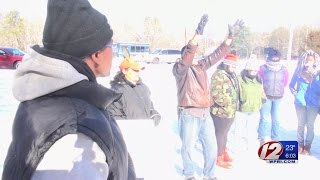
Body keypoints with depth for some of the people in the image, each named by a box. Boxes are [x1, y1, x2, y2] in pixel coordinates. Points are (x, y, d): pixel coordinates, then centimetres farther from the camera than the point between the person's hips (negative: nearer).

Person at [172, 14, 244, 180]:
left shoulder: (201, 66, 10)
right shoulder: (179, 68, -10)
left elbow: (217, 54, 9)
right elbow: (187, 57, -30)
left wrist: (231, 36, -1)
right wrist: (198, 34, -40)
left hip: (205, 114, 6)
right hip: (188, 115, -6)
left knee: (211, 145, 11)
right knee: (188, 147, 7)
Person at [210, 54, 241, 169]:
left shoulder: (232, 75, 11)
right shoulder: (219, 75, -19)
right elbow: (216, 95, -26)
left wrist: (235, 106, 13)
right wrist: (228, 104, -20)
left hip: (230, 111, 9)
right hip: (221, 111, -9)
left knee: (225, 133, 22)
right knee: (219, 134, 4)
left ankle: (223, 152, 37)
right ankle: (218, 158, 17)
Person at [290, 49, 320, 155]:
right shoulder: (299, 71, -4)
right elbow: (291, 85, 7)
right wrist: (296, 94, 0)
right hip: (300, 102, 1)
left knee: (310, 125, 7)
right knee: (301, 124, 11)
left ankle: (307, 146, 20)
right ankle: (300, 144, 27)